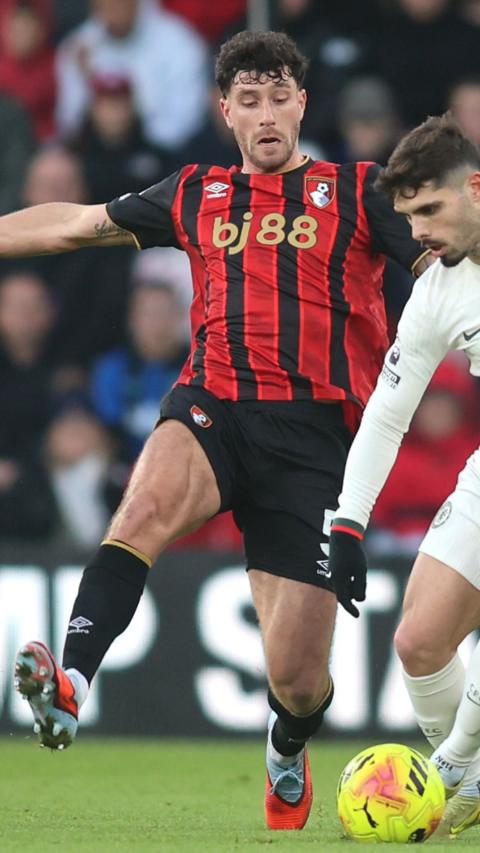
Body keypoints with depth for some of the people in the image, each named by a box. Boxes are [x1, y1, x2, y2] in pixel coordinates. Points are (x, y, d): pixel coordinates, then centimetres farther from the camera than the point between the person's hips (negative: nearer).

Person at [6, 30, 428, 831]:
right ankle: (70, 688, -50)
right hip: (212, 410, 2)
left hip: (312, 434, -2)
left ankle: (287, 754, 34)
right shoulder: (196, 195, 17)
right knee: (145, 508, -36)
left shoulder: (356, 193, 9)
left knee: (297, 676, -3)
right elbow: (74, 223, 25)